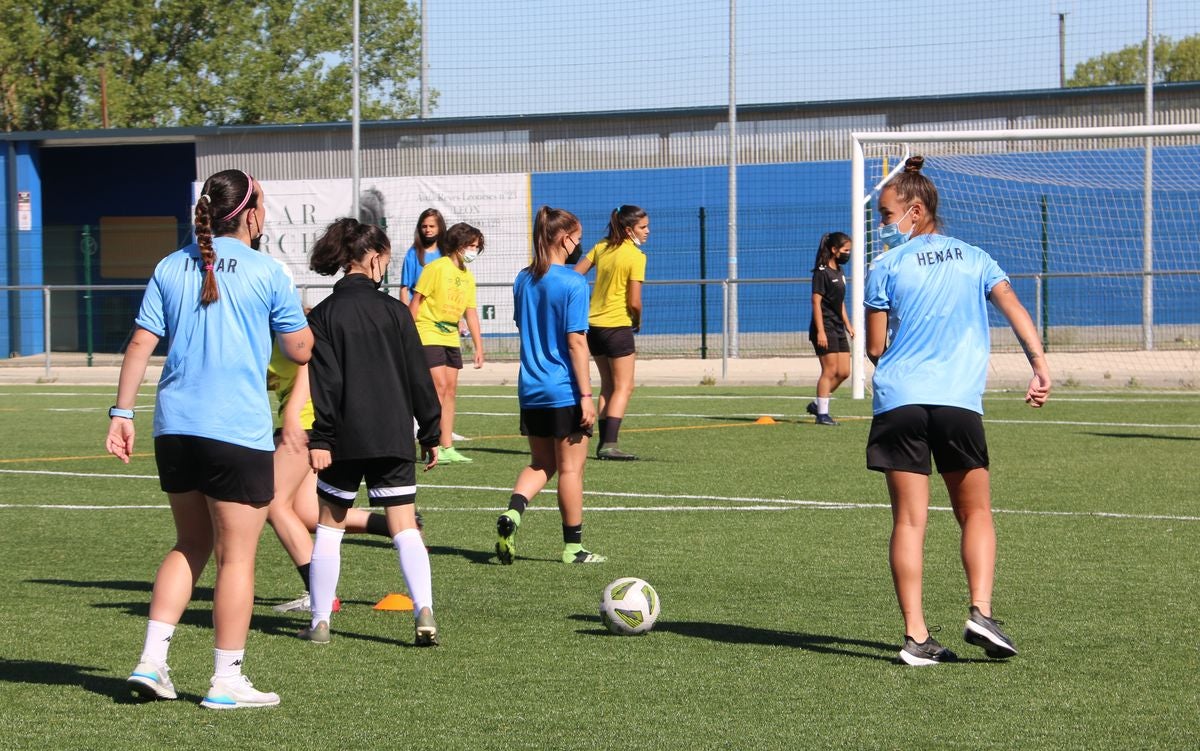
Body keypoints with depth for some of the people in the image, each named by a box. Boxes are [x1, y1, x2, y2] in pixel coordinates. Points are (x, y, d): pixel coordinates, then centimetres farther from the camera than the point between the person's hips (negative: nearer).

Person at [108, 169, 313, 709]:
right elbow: (300, 350, 2)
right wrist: (299, 314, 21)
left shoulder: (171, 268, 8)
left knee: (191, 545, 18)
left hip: (174, 427, 5)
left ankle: (151, 662, 10)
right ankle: (226, 681, 5)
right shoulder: (267, 272, -4)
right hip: (238, 431, -5)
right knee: (236, 557, 2)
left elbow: (141, 343, 4)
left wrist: (122, 412, 8)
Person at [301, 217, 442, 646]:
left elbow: (321, 382, -8)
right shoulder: (395, 311, 1)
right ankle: (424, 611, -17)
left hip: (345, 439, 0)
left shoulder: (323, 316, -2)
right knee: (405, 527, 0)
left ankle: (320, 622, 13)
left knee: (330, 525, 12)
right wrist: (430, 433, 11)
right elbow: (419, 377, 4)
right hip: (393, 436, 0)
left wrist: (319, 439, -9)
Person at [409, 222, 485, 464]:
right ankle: (433, 448, -9)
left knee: (451, 389, 6)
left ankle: (447, 447, 11)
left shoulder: (468, 277, 9)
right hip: (428, 335, -7)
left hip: (451, 338, 7)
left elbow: (470, 313, 13)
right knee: (439, 386, -13)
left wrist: (478, 346, 10)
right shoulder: (436, 268, -12)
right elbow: (416, 301, -10)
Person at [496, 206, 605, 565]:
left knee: (541, 464, 16)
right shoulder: (573, 283, -14)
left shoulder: (523, 280, 7)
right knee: (571, 468, 5)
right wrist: (586, 395, -14)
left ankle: (512, 513, -10)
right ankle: (573, 547, 12)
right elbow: (576, 342, -16)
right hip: (565, 390, -6)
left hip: (531, 389, 6)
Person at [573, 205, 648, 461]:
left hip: (593, 324, 7)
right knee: (624, 387, -2)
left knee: (608, 385, 16)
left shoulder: (602, 247, 7)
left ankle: (604, 443, 14)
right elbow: (634, 302, -16)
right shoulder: (636, 257, -13)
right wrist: (638, 321, 3)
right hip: (617, 325, -7)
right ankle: (609, 444, -13)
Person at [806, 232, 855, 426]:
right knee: (830, 370, -9)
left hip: (838, 329, 9)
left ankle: (817, 404, 18)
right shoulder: (822, 272, -11)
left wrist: (847, 324, 20)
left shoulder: (839, 272, 15)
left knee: (844, 372, 7)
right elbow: (816, 302, -16)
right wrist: (820, 331, -20)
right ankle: (822, 413, -3)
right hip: (825, 328, -9)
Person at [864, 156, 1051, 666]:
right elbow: (1013, 308, -2)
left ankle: (916, 635, -5)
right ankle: (981, 611, -5)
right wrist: (1040, 366, -9)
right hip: (960, 401, 1)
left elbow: (875, 348, 4)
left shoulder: (887, 267, 5)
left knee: (909, 519, 1)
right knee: (975, 514, 14)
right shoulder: (974, 259, 13)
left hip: (898, 401, -1)